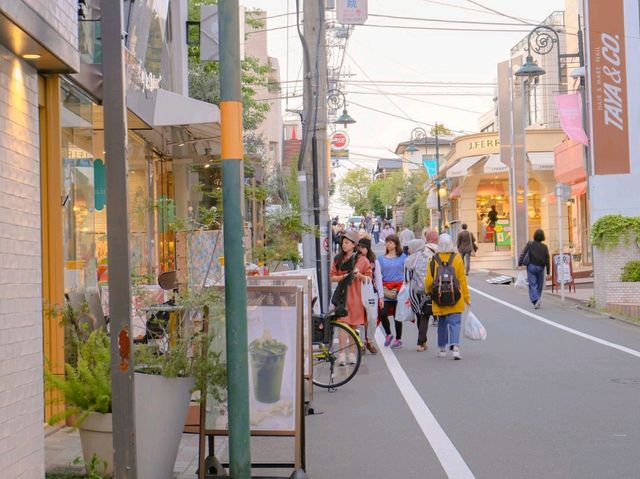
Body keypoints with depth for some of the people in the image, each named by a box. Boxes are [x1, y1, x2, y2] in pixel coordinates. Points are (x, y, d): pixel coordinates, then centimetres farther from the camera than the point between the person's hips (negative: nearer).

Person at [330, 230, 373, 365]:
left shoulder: (362, 260, 2)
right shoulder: (338, 259, 9)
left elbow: (369, 278, 3)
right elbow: (332, 277, 7)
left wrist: (359, 275, -16)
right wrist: (344, 276, -10)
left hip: (356, 296, 0)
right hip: (342, 294, 0)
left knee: (354, 325, 5)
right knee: (343, 324, -10)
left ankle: (352, 353, 15)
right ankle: (341, 354, -8)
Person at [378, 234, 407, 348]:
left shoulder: (402, 257, 5)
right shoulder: (381, 259, 12)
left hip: (399, 288, -2)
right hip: (385, 289, 2)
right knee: (383, 313, -10)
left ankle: (398, 339, 17)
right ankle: (388, 334, 15)